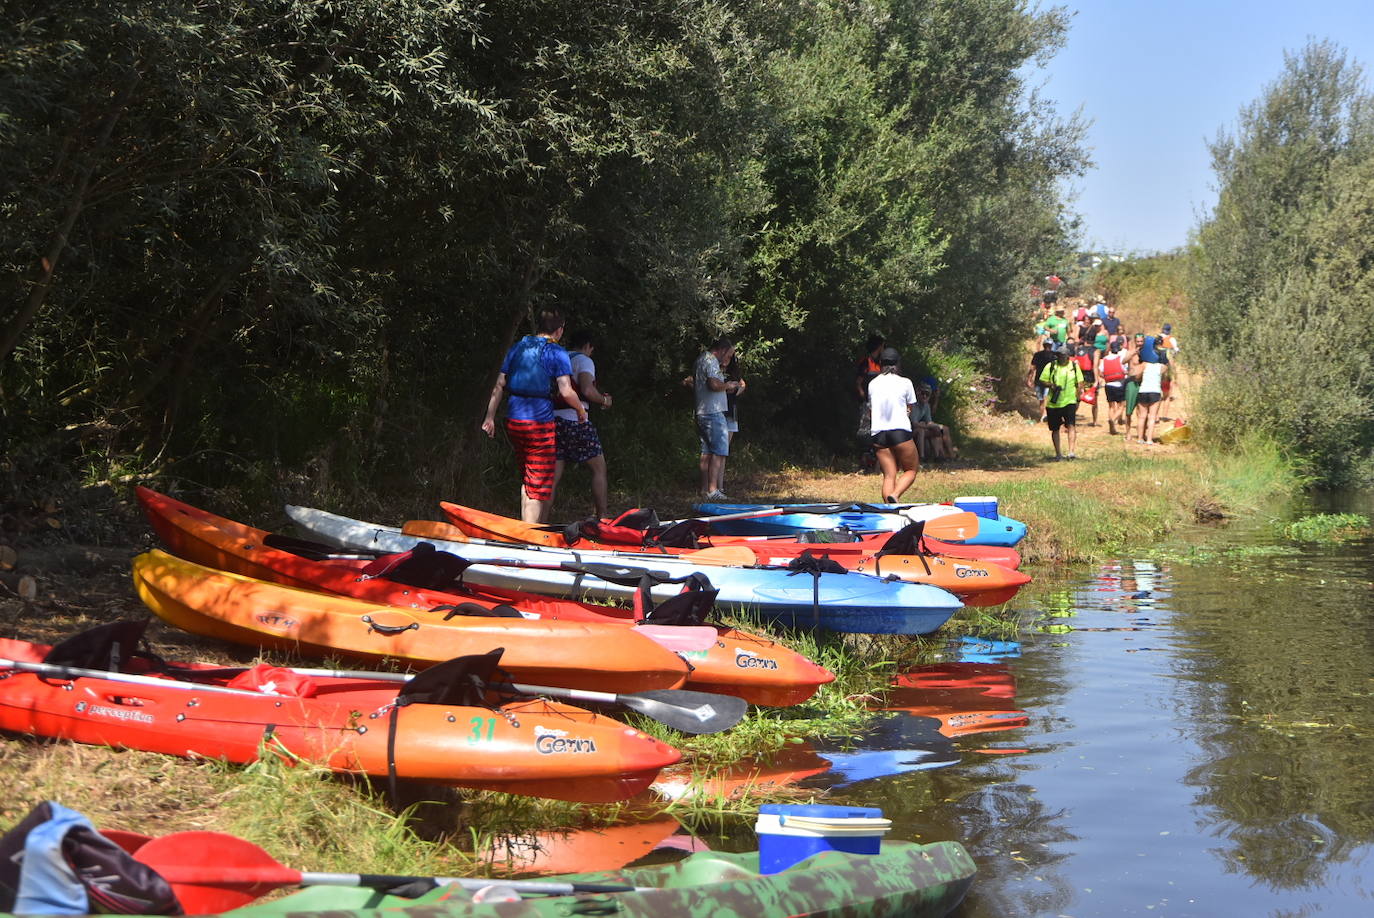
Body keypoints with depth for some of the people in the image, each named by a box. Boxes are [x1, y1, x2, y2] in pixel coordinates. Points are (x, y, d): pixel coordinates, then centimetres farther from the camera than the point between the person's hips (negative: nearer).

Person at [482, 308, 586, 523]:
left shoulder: (516, 348, 10)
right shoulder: (556, 353, -6)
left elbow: (499, 386, 8)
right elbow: (566, 392, -15)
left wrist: (490, 417, 12)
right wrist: (581, 410, 3)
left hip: (513, 422, 6)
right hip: (540, 424, -6)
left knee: (527, 480, 20)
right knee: (539, 486, -1)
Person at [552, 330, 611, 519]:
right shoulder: (583, 360, -3)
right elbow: (587, 390, -19)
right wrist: (604, 400, 0)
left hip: (553, 421, 6)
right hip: (575, 421, -6)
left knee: (554, 475, 7)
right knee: (599, 468, 6)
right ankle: (602, 517, 6)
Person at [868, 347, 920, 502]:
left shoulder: (873, 384, 10)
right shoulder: (905, 383, 1)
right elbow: (909, 410, 10)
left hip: (878, 433, 3)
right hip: (900, 431, -3)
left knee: (889, 475, 5)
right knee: (912, 470, 10)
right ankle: (895, 495, -15)